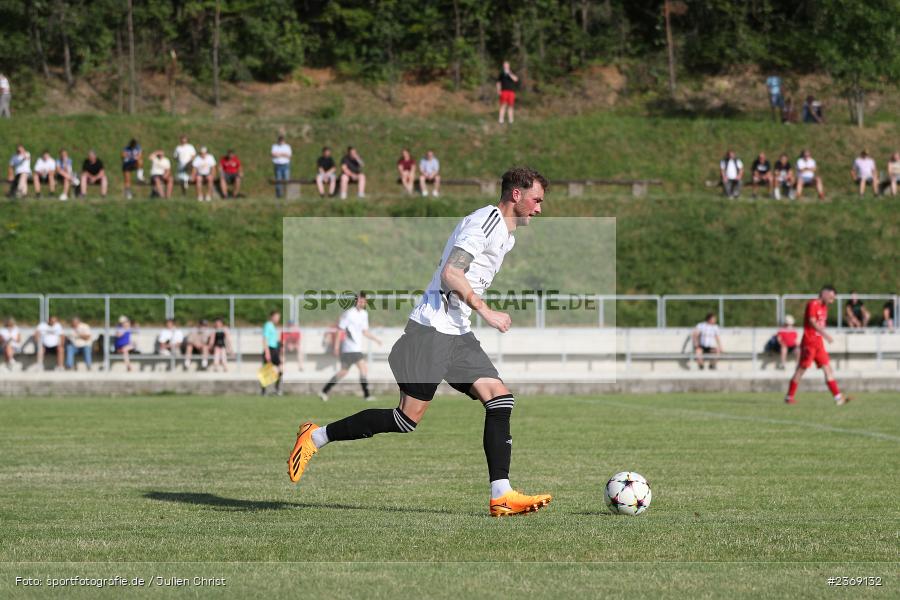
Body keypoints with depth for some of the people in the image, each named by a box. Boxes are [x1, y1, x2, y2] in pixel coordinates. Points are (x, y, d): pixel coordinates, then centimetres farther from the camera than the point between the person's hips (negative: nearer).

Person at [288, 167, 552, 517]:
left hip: (458, 333, 10)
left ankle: (501, 495, -10)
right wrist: (485, 311, -22)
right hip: (432, 328, -10)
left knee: (501, 399, -6)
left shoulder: (507, 235, 19)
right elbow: (450, 274, -22)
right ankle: (316, 437, 4)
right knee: (408, 418, -9)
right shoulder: (485, 221, -12)